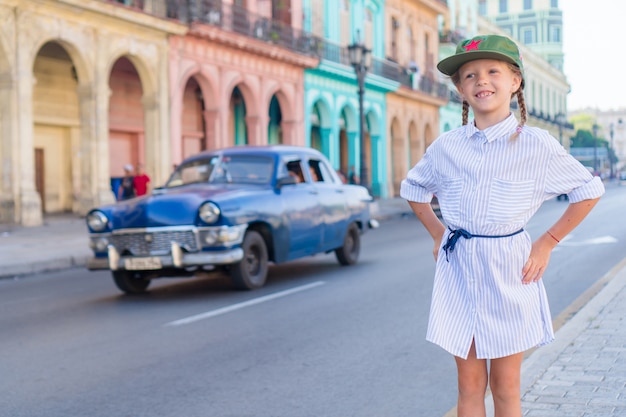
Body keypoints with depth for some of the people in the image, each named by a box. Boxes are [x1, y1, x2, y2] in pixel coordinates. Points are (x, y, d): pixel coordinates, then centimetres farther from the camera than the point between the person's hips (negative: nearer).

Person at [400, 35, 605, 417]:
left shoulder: (537, 145, -7)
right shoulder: (446, 147, 0)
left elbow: (589, 190, 3)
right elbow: (413, 189, 19)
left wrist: (547, 243, 0)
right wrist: (438, 234, 10)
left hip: (509, 270, -2)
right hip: (458, 269, 2)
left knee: (505, 386, 8)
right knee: (470, 385, 9)